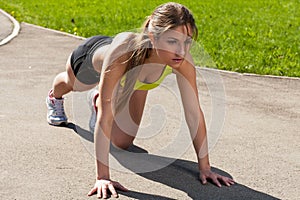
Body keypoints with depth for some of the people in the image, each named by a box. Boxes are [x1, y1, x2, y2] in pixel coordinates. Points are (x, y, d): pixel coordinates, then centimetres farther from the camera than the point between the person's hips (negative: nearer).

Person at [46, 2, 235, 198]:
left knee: (123, 142, 12)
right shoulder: (124, 50, -52)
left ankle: (99, 102, 42)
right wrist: (102, 177, -50)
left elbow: (194, 113, -33)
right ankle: (55, 97, 71)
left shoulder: (182, 59, -41)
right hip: (92, 56, -2)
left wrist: (205, 168, -32)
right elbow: (104, 117, -49)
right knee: (70, 84, 33)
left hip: (130, 75, 3)